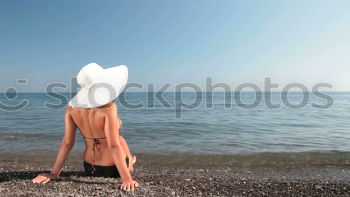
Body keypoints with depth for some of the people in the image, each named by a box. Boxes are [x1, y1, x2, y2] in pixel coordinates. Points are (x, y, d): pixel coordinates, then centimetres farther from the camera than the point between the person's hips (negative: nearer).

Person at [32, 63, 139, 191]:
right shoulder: (108, 107, -29)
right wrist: (127, 179, -27)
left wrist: (54, 173, 0)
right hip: (113, 169, -4)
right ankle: (129, 162, 54)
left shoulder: (72, 107, -13)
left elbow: (67, 143, -10)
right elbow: (114, 146, -31)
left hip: (89, 169, 4)